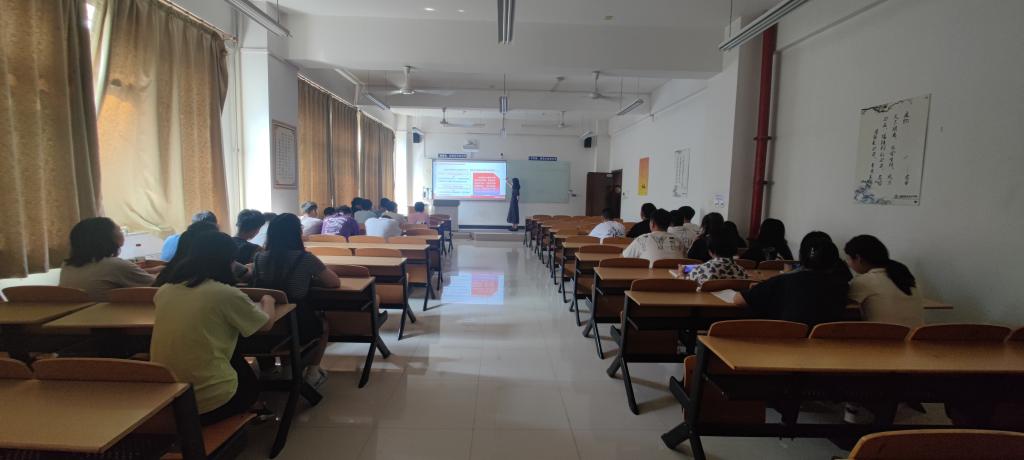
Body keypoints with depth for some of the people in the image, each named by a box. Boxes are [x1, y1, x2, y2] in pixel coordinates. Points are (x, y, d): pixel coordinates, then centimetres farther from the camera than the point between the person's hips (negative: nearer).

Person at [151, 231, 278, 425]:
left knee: (235, 359, 28)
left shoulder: (165, 290, 2)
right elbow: (266, 323, 2)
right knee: (251, 384, 27)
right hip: (208, 402, -5)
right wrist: (268, 302, 24)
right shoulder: (226, 294, -15)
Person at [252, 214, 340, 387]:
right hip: (297, 328, -4)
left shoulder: (259, 258, -3)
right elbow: (335, 282, -7)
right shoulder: (305, 259, -17)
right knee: (322, 325, 28)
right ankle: (312, 372, 26)